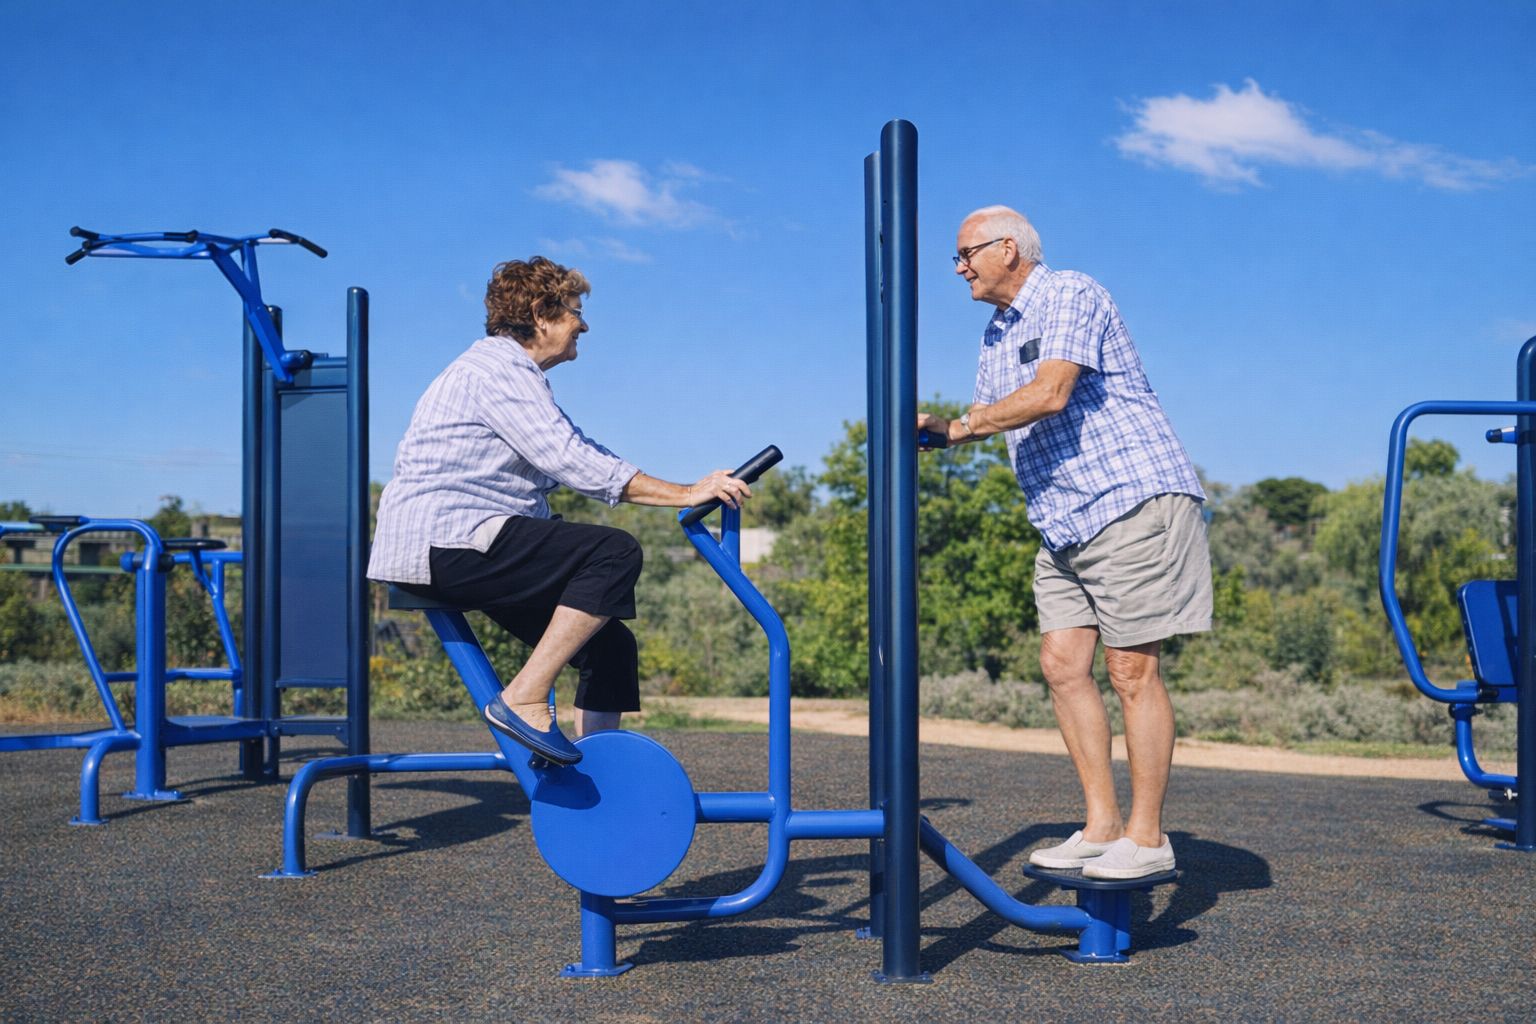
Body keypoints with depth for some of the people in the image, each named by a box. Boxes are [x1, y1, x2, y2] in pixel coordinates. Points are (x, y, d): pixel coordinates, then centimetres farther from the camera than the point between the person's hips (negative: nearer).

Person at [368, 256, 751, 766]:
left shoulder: (515, 374, 24)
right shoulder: (498, 368, -10)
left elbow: (582, 460, 22)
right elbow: (571, 462, -20)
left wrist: (690, 491, 12)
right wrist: (683, 494, -19)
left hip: (461, 551, 10)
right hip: (443, 539, -10)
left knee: (610, 644, 7)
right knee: (615, 551, -23)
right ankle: (524, 699, -23)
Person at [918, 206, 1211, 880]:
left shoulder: (1070, 295, -9)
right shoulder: (997, 334, 20)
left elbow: (1049, 395, -22)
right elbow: (991, 415, 21)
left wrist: (964, 423, -11)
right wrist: (942, 428, 2)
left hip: (1134, 499, -9)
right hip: (1064, 522, 9)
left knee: (1131, 671, -7)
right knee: (1062, 663, 3)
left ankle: (1147, 837, 1)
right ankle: (1101, 826, 9)